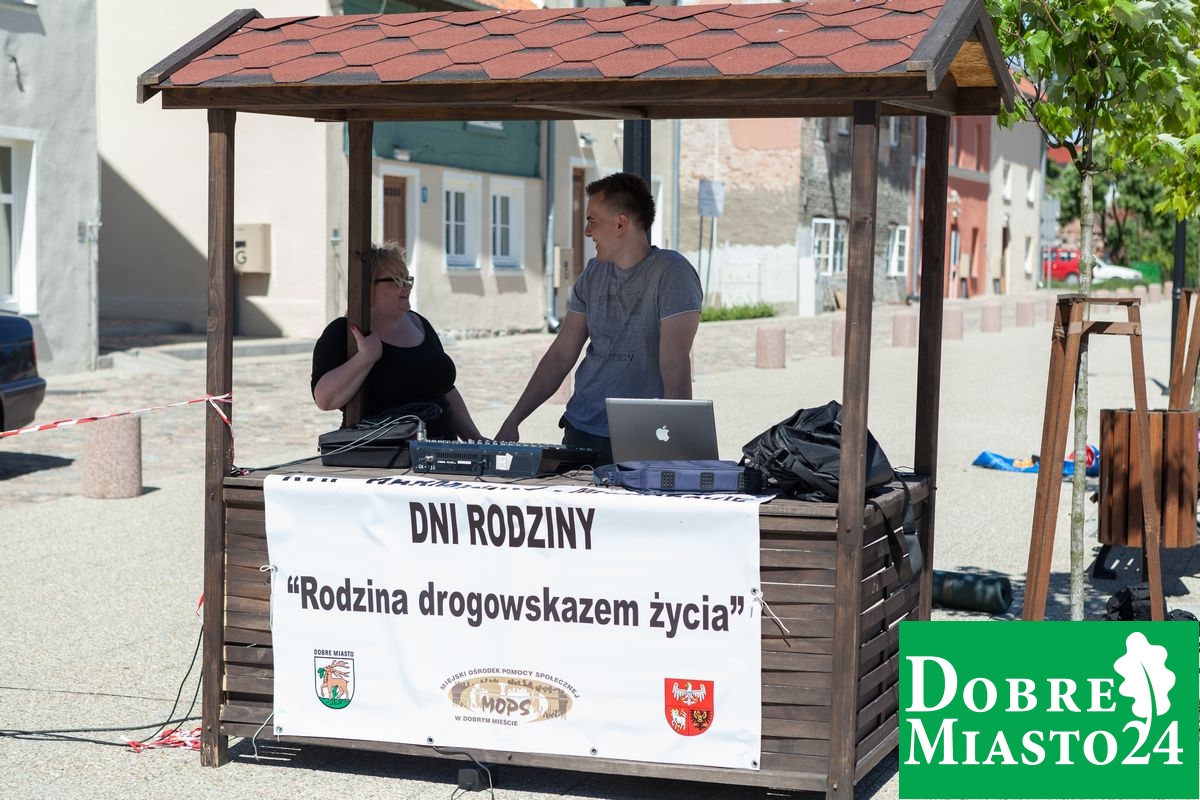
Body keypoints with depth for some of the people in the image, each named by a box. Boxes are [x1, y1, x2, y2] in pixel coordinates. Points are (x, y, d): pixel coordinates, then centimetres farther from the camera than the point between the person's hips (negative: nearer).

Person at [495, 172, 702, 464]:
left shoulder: (670, 273, -8)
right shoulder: (593, 274, 13)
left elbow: (674, 363, -17)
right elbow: (561, 353, 16)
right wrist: (513, 421, 11)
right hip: (580, 432, 5)